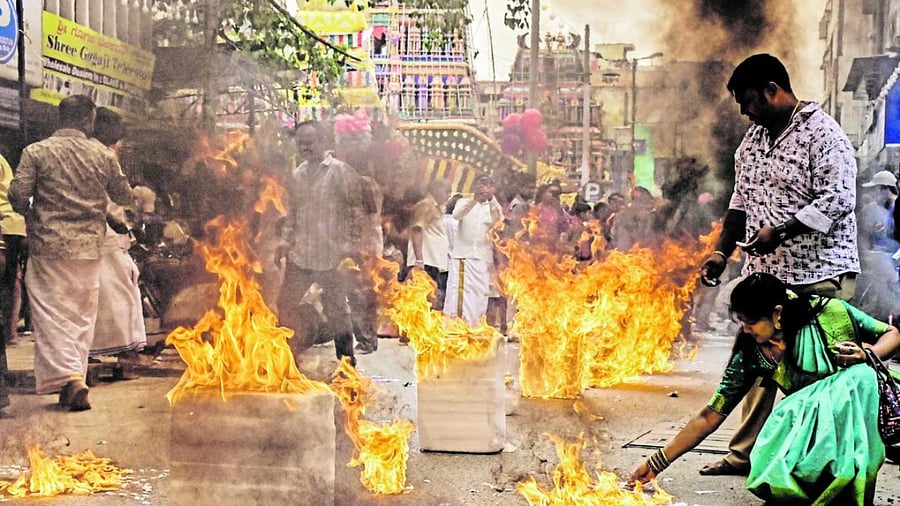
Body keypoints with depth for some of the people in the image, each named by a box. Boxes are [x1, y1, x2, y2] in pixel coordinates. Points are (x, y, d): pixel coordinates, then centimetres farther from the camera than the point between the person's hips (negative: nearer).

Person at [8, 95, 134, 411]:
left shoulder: (36, 152, -4)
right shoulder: (103, 155, 2)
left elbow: (18, 195, -9)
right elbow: (124, 197, 10)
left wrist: (34, 216, 11)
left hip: (48, 246, -2)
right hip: (90, 247, 2)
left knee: (52, 313, 1)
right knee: (82, 317, 12)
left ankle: (67, 377, -14)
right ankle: (74, 381, 17)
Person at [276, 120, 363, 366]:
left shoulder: (341, 172, -6)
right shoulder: (296, 175, 11)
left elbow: (356, 210, -8)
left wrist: (351, 244, -13)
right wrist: (285, 241, 9)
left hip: (331, 257, -6)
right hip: (299, 256, 6)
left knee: (336, 310, 4)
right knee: (287, 306, 9)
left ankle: (347, 362, 19)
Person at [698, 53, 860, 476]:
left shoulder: (822, 133, -10)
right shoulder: (753, 140, 15)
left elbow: (838, 199, -19)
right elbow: (741, 202, 21)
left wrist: (779, 232, -22)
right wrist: (721, 252, 12)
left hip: (818, 275, -7)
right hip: (765, 272, 8)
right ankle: (745, 453, 20)